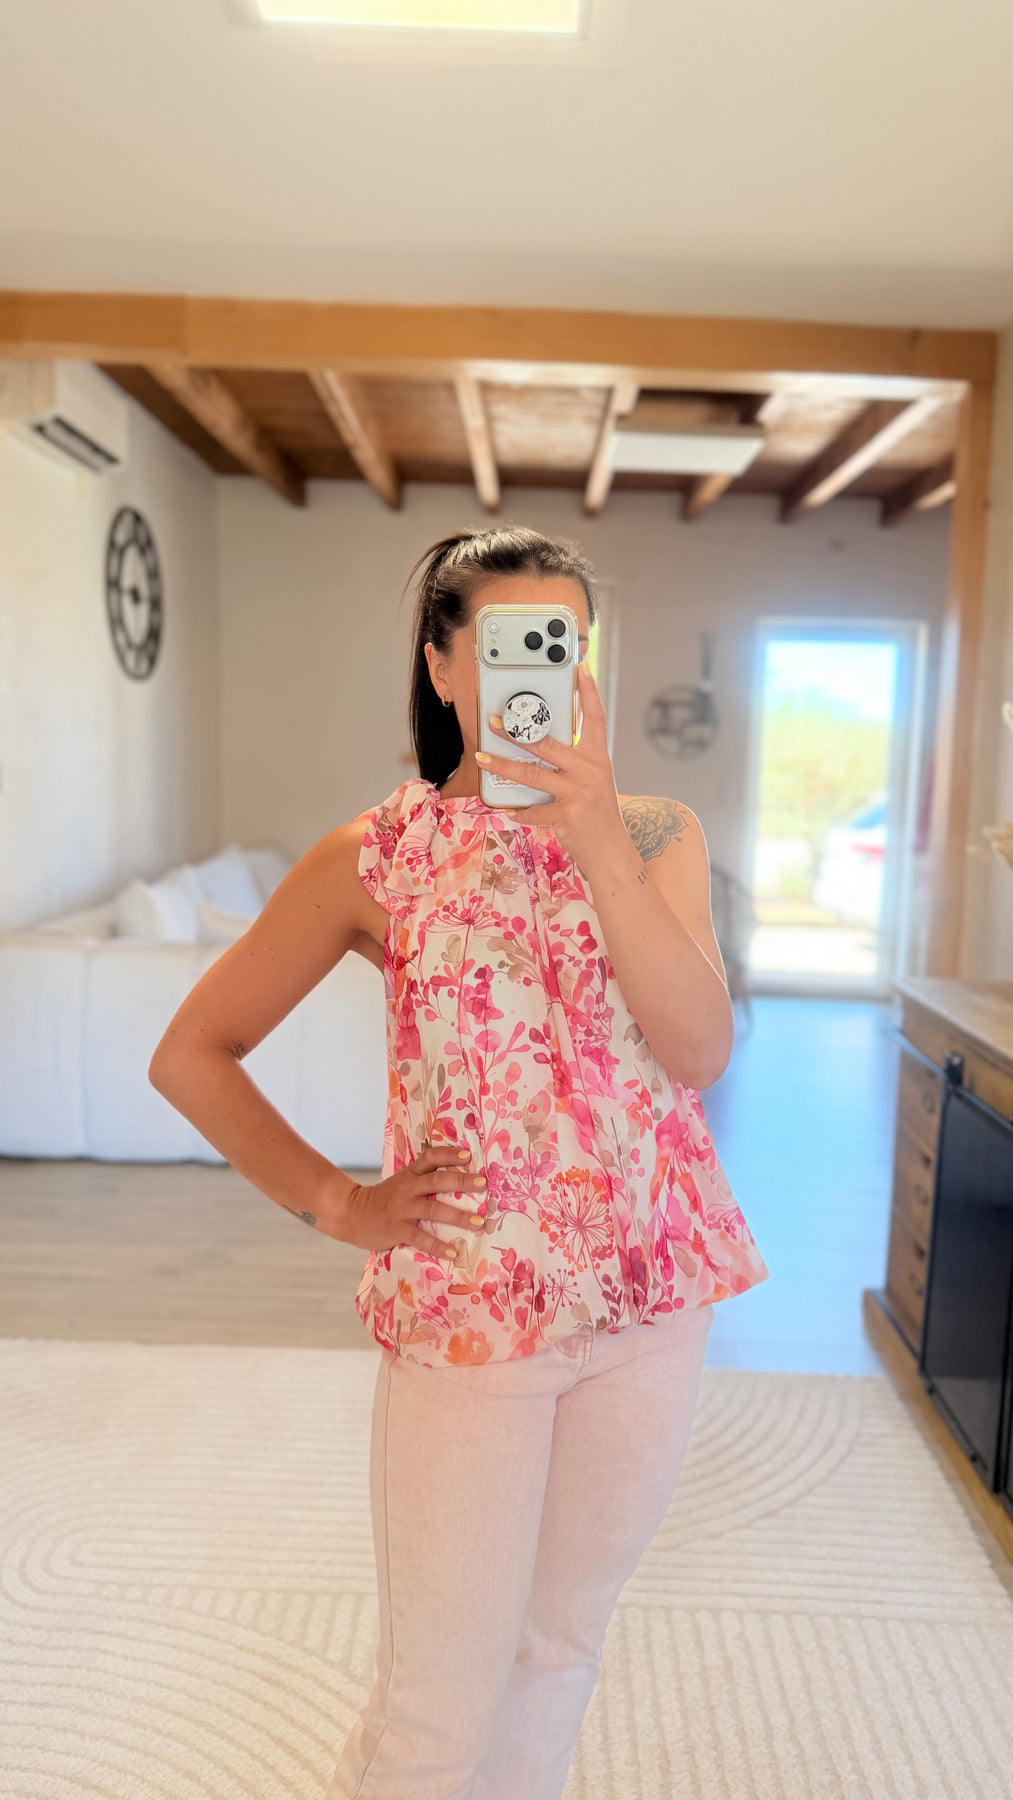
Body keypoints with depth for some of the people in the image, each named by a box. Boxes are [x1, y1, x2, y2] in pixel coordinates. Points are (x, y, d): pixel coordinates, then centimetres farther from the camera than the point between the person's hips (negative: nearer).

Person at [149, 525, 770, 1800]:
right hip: (470, 1304, -3)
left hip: (655, 1289, 3)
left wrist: (600, 845, -25)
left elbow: (701, 1050, -15)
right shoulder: (379, 857, -6)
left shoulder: (658, 835, 0)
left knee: (562, 1645, 23)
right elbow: (191, 1053, 0)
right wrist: (336, 1204, -6)